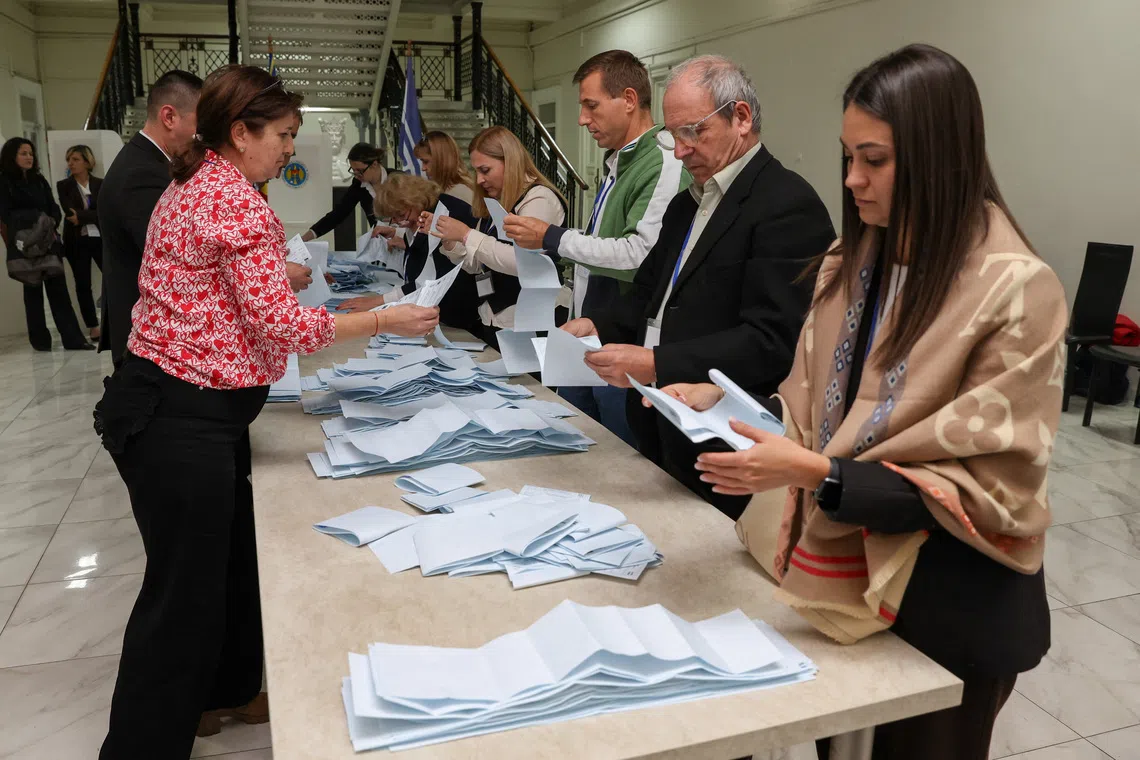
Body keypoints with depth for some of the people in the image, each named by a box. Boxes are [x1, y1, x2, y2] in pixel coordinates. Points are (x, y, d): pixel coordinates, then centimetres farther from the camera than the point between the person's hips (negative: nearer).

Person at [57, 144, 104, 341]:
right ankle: (94, 328, 9)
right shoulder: (64, 186, 6)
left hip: (100, 238, -1)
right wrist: (93, 215, -15)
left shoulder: (100, 184, 5)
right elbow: (69, 212, -7)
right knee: (83, 285, 3)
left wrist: (81, 216, -17)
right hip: (77, 242, 1)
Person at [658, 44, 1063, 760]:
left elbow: (990, 487, -20)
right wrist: (723, 402, -11)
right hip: (843, 579, 6)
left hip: (950, 607, -6)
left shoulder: (1016, 291, -20)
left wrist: (817, 477, -29)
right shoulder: (851, 266, 1)